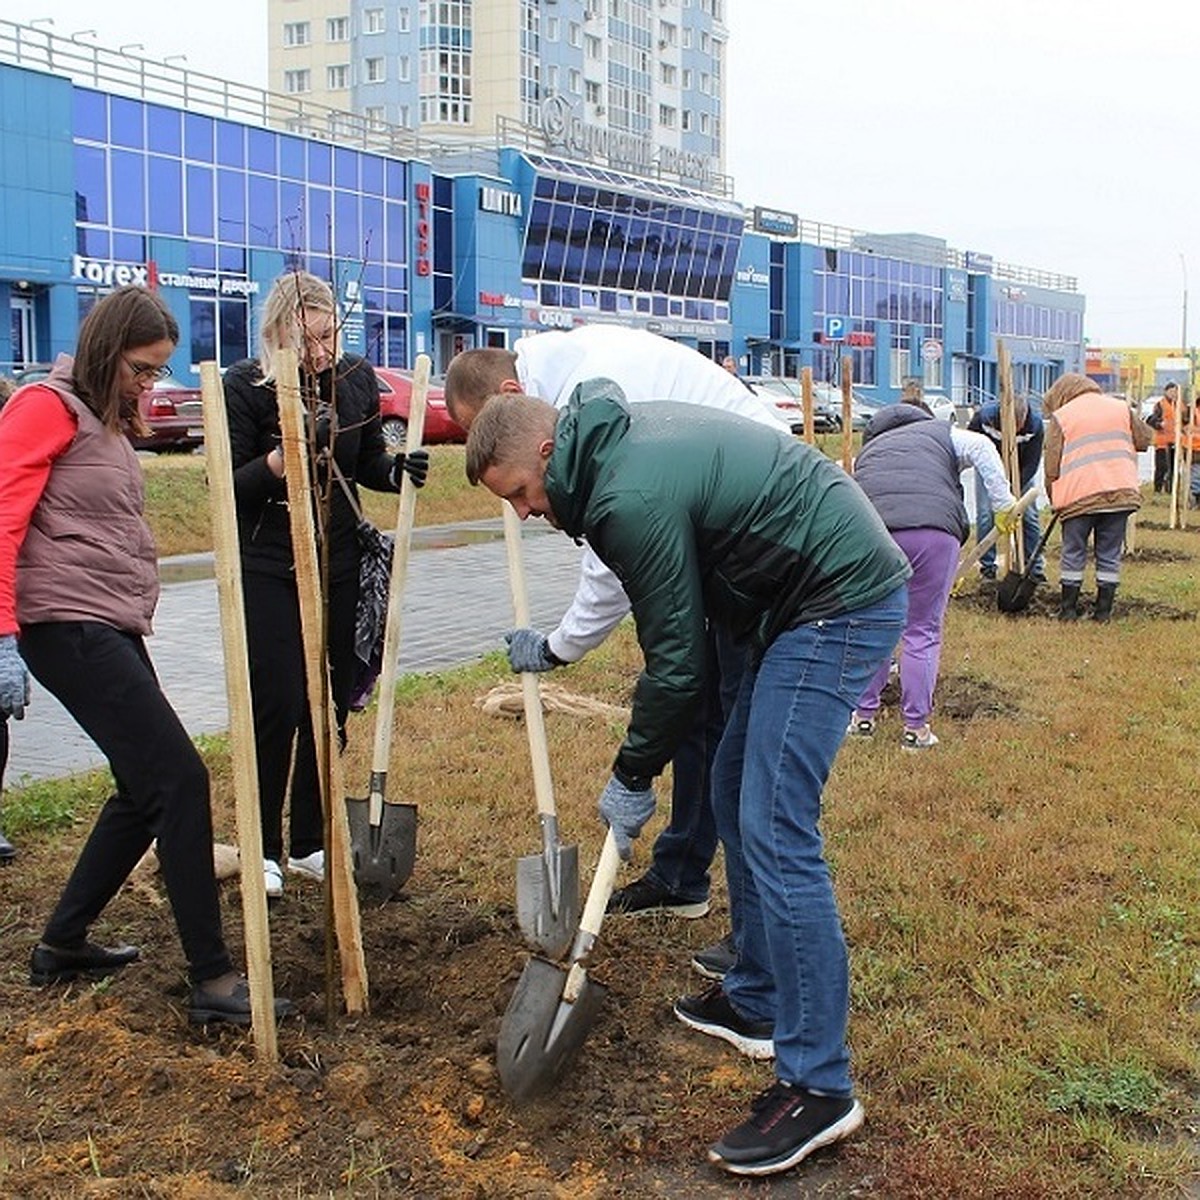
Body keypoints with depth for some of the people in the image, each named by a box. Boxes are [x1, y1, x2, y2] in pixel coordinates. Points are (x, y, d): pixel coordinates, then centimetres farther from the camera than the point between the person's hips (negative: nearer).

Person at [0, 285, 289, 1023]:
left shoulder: (108, 422, 20)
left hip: (113, 627, 10)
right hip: (67, 625, -10)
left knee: (146, 789, 13)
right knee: (179, 776, -13)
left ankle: (63, 945, 26)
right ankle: (213, 978, -8)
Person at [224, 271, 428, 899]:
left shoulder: (357, 378, 2)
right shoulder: (245, 386, -11)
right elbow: (228, 486, -14)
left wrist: (398, 469, -10)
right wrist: (288, 452, -30)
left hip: (339, 568, 5)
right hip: (266, 571, -4)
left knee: (329, 707, 8)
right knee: (276, 706, -6)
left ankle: (310, 845, 21)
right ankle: (261, 850, 9)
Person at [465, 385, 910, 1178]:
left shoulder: (632, 498, -21)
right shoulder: (624, 437, 9)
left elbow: (678, 664, -14)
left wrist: (633, 774, 0)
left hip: (840, 605, -11)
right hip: (819, 593, 11)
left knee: (774, 831, -13)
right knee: (736, 794, 16)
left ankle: (819, 1087, -7)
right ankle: (756, 1002, 28)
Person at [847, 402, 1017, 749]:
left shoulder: (867, 451, 35)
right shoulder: (940, 431, 27)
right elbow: (982, 448, 6)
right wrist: (1003, 504, 6)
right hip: (934, 530, -2)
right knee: (923, 632, 9)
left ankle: (863, 716, 25)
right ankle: (916, 727, 13)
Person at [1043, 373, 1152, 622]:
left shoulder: (1060, 417, 4)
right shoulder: (1121, 408, 14)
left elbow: (1052, 466, 0)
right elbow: (1144, 439, 19)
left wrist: (1055, 499, 12)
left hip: (1079, 496, -3)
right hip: (1121, 493, 3)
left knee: (1073, 556, 9)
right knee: (1110, 556, 10)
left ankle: (1068, 610, 11)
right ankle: (1103, 611, 11)